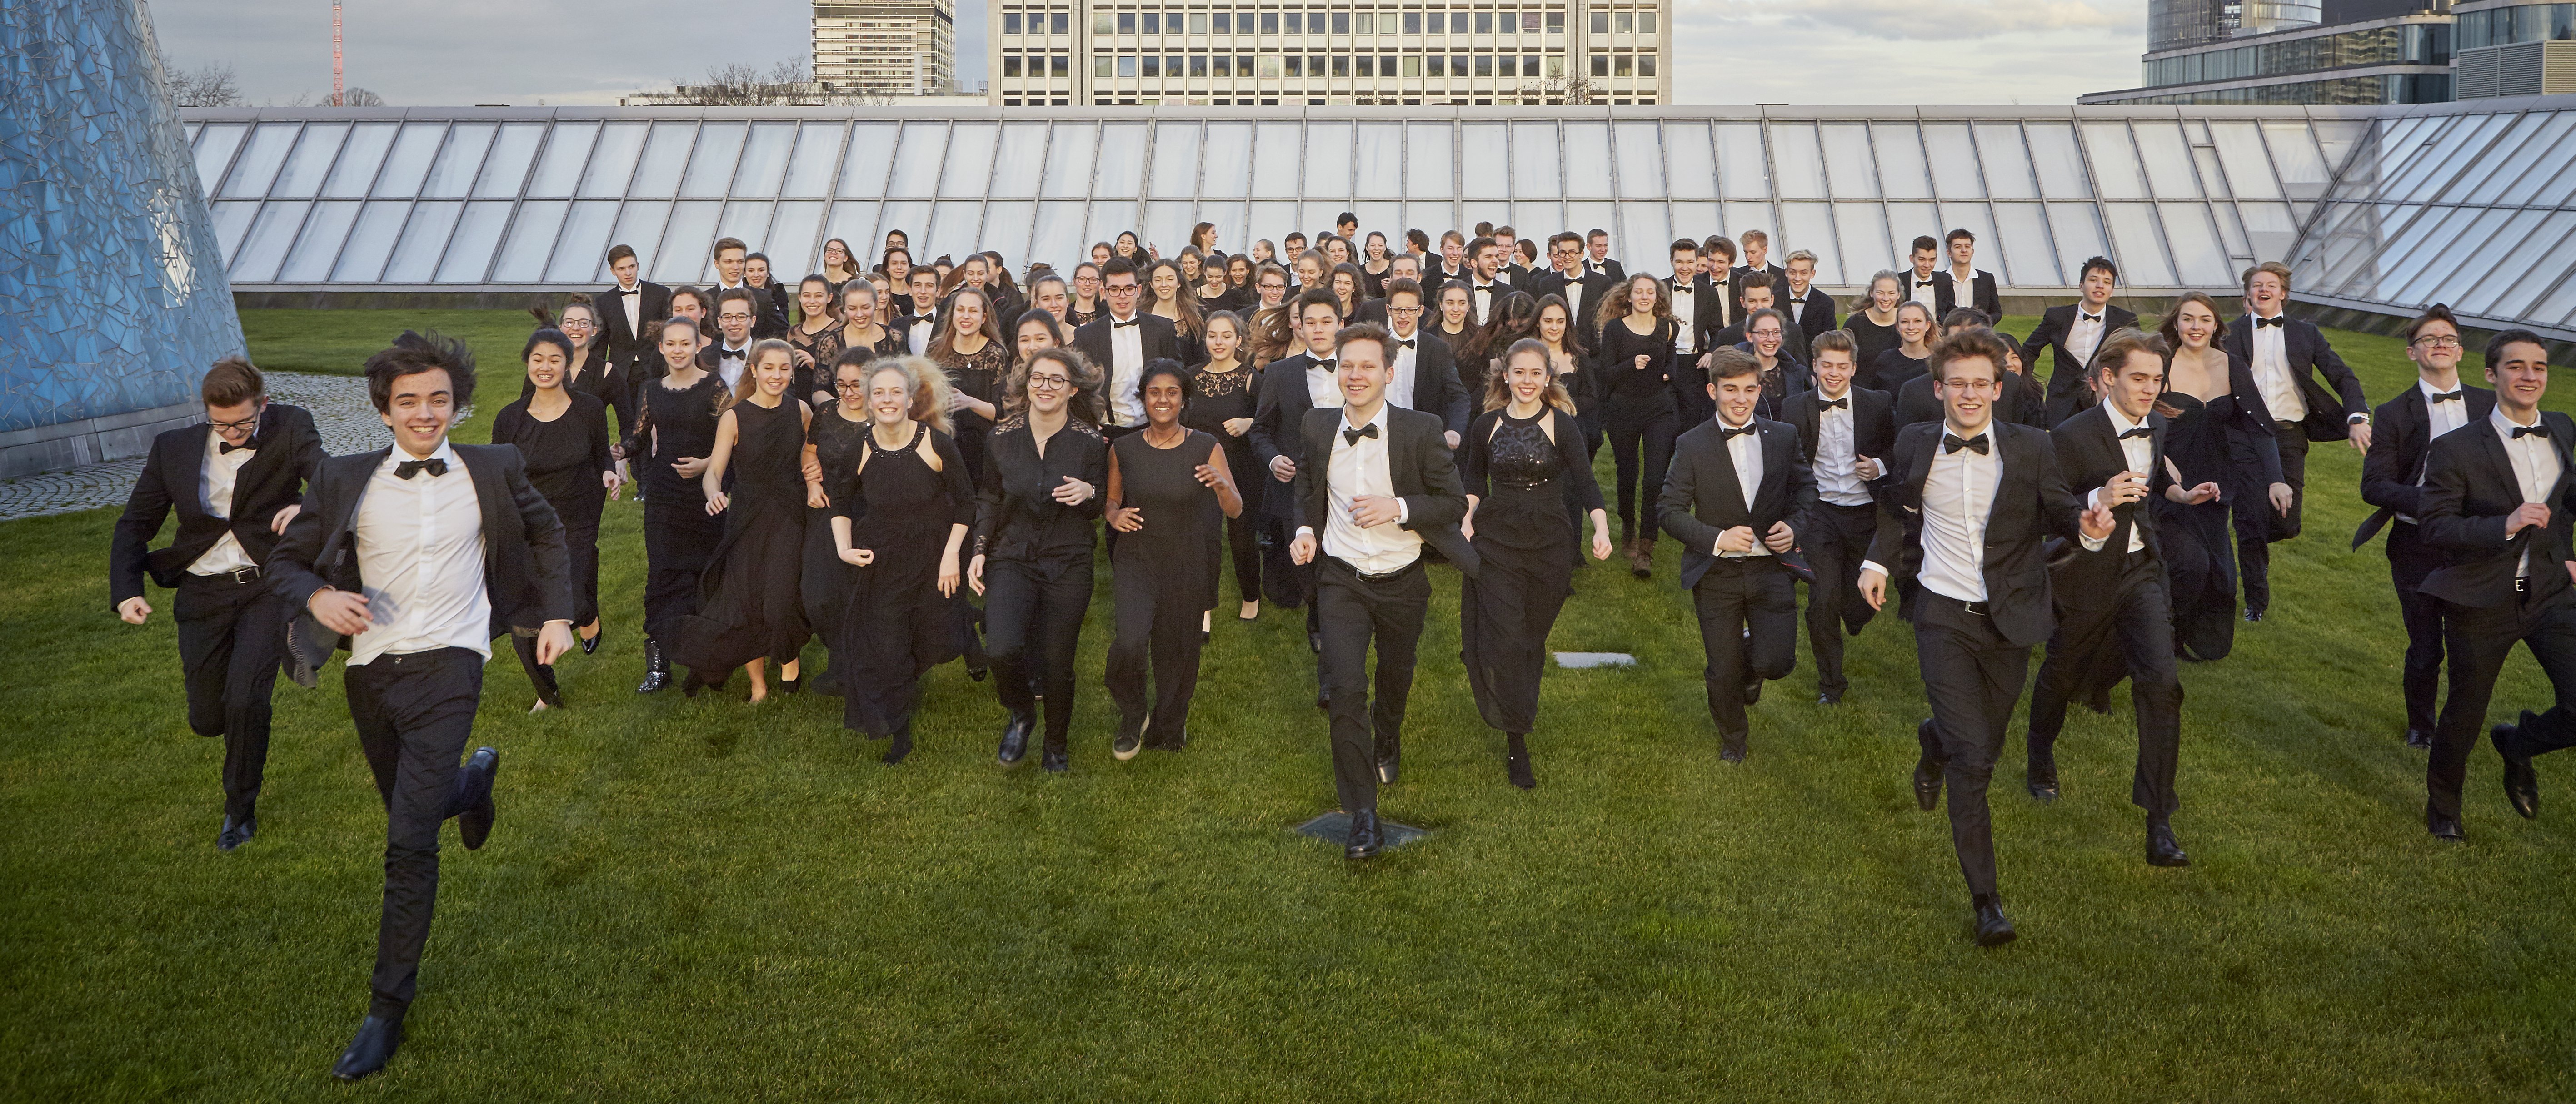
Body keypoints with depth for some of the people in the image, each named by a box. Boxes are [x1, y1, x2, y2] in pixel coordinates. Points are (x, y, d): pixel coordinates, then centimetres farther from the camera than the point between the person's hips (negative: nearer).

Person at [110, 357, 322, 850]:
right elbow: (134, 525, 9)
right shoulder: (173, 448, 3)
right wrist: (126, 591, -5)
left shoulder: (290, 428, -5)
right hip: (204, 593, 3)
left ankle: (241, 809, 8)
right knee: (207, 719, 7)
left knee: (245, 701, -17)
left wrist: (309, 506, -43)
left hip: (267, 587, -3)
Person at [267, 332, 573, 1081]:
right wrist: (318, 597, -16)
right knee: (411, 812, 21)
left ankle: (389, 1006, -5)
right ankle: (475, 778, 57)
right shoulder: (343, 480, 2)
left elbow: (545, 532, 18)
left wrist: (558, 614, 9)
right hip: (370, 669, 3)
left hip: (447, 664, -3)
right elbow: (285, 563, 7)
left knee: (410, 841, -13)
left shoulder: (494, 470, 1)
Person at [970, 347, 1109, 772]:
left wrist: (1089, 494, -17)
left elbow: (1101, 509, 5)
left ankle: (1056, 744, 32)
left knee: (1058, 665, 4)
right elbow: (987, 499, 11)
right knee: (1003, 651, -20)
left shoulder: (1090, 442, -5)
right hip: (1012, 559, 1)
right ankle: (1021, 714, 13)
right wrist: (979, 552, 1)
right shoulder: (1003, 436, -1)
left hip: (1068, 565, 0)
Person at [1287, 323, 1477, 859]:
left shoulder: (1420, 430, -13)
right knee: (1345, 688, -15)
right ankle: (1363, 815, -7)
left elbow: (1455, 502, -9)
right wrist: (1305, 528, -5)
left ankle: (1388, 745, 57)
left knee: (1396, 677, 22)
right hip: (1341, 578, 0)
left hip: (1402, 581, 0)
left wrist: (1399, 508, -24)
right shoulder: (1316, 426, -4)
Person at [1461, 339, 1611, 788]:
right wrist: (1467, 519, 2)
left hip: (1550, 545, 0)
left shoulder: (1562, 425, -5)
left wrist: (1601, 528, -27)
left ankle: (1525, 711, 36)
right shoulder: (1487, 426, 4)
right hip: (1495, 542, 1)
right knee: (1505, 640, -8)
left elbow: (1585, 482, -12)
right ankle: (1517, 746, -3)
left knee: (1533, 639, 11)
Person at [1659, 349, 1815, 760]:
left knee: (1775, 662, -9)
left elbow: (1805, 487, 12)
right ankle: (1732, 736, 38)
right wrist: (1717, 539, -20)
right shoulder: (1692, 445, -7)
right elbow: (1669, 509, -7)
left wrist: (1794, 525, -8)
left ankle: (1750, 666, 31)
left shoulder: (1784, 436, 1)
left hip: (1771, 569, 1)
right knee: (1724, 672, 8)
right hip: (1717, 575, -1)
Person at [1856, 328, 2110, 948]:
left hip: (2008, 618, 2)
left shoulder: (2031, 449, -4)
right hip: (1943, 617, -2)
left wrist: (2085, 523, -18)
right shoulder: (1914, 445, -1)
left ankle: (1934, 744, 54)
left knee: (1984, 742, 15)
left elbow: (2056, 510, 4)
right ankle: (1985, 898, -3)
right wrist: (1879, 561, 4)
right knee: (1973, 758, -12)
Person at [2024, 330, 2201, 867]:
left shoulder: (2155, 426, 2)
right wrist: (2097, 501, -34)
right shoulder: (2073, 436, -20)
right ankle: (2041, 758, 50)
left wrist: (2180, 494, 10)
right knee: (2062, 676, 17)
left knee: (2161, 681, -13)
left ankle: (2159, 823, -9)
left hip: (2141, 570, 4)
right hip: (2087, 576, -4)